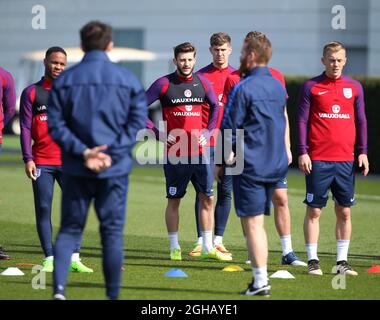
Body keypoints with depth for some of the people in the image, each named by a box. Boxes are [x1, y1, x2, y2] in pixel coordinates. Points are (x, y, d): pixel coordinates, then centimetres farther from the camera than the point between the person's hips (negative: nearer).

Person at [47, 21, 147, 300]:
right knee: (113, 232, 8)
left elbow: (55, 124, -5)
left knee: (70, 229, 8)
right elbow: (138, 122, -5)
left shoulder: (64, 80, 2)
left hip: (75, 169, 1)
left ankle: (59, 286, -10)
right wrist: (112, 152, -11)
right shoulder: (128, 79, 2)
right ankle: (113, 295, 10)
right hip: (115, 170, -1)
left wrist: (82, 151, -11)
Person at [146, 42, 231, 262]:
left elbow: (215, 107, 22)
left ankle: (208, 247, 10)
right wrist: (158, 133, -9)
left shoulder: (202, 83, 6)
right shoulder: (164, 84, -5)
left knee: (207, 198, 3)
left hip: (199, 151, 4)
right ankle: (174, 247, 13)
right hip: (175, 153, -4)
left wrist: (208, 132, 9)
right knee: (174, 200, 4)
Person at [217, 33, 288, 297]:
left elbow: (230, 130, -10)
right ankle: (260, 279, 12)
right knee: (257, 223, 13)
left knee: (252, 224, -4)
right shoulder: (278, 86, 11)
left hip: (250, 164, -7)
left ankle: (261, 282, -6)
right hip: (275, 164, 7)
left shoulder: (243, 89, -12)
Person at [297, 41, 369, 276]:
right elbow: (302, 120, 0)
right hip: (318, 160, -3)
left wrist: (363, 152, 4)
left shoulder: (354, 87, 10)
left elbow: (361, 121, 12)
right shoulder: (311, 87, 1)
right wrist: (303, 152, -7)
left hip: (345, 160, 3)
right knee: (314, 210, -1)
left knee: (344, 212, 5)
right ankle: (313, 261, 5)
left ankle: (342, 261, 11)